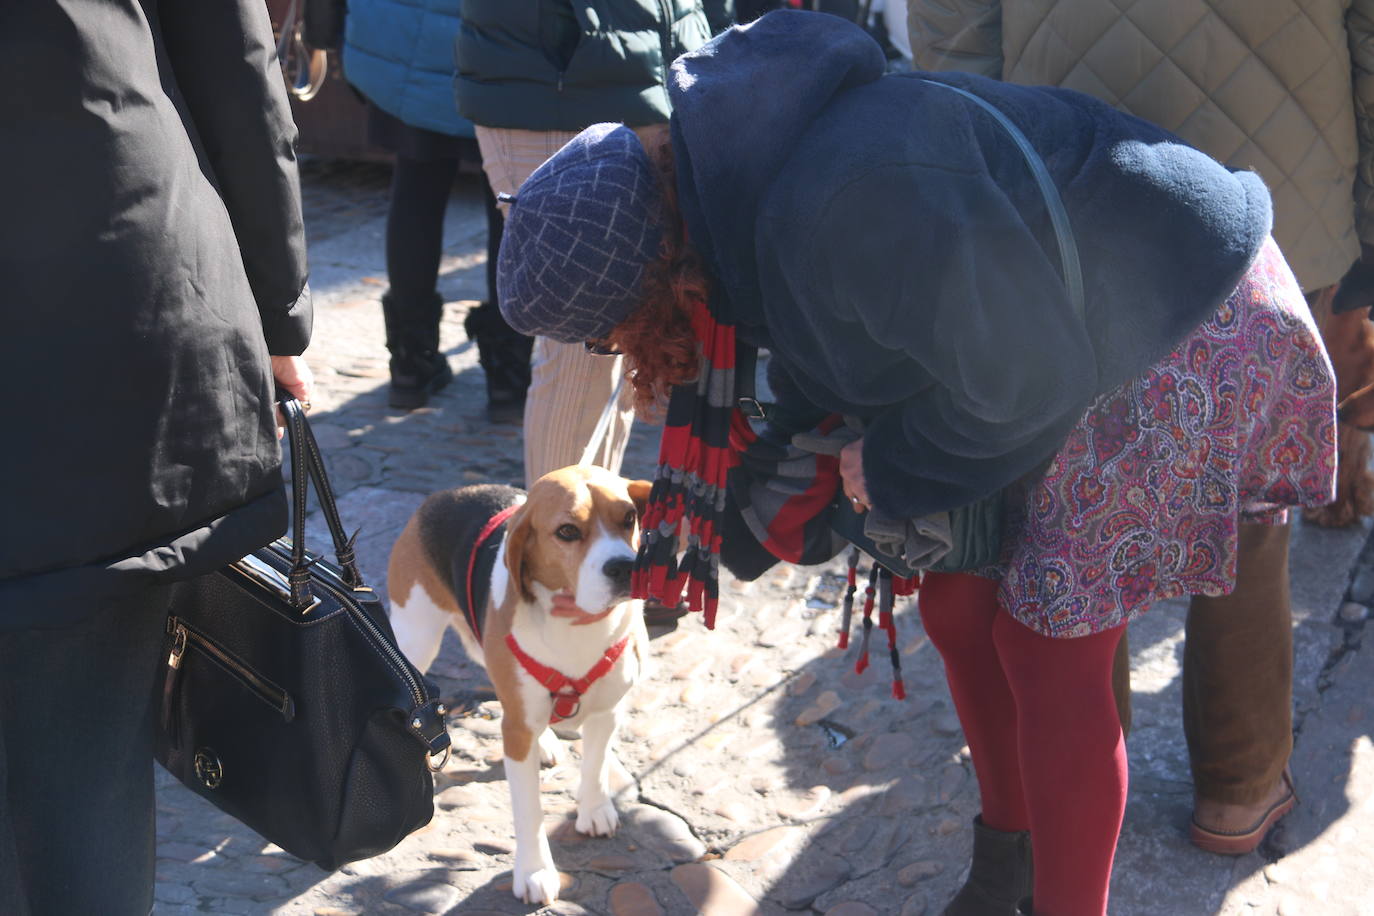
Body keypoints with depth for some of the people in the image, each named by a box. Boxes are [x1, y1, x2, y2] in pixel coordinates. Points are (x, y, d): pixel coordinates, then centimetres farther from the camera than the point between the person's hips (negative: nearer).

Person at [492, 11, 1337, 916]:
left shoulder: (844, 207, -40)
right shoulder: (722, 181, -9)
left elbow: (1025, 376, -27)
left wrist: (891, 472, -12)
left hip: (1177, 334, -8)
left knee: (1047, 655, -4)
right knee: (958, 606, 12)